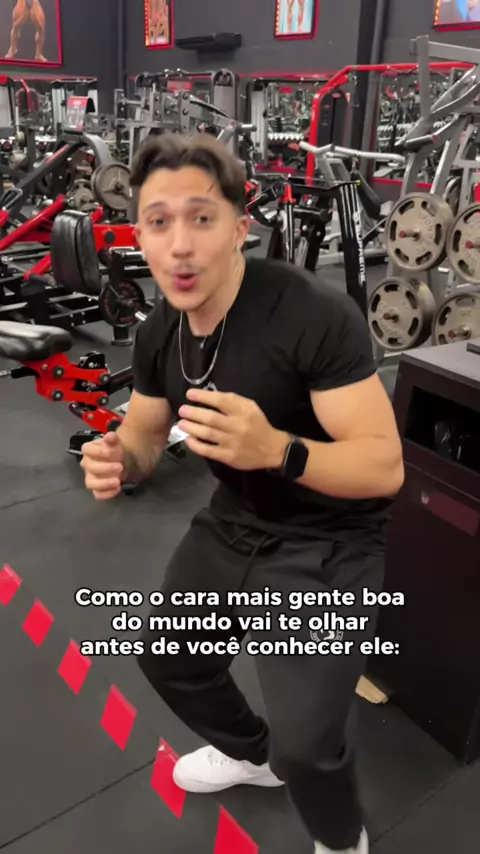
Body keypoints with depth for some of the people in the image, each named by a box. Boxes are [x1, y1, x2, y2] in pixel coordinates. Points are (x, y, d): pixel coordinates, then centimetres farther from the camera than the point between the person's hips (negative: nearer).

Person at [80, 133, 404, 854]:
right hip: (233, 525, 7)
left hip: (327, 543, -7)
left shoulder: (316, 314, -28)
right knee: (168, 660, 22)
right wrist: (118, 459, -18)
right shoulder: (158, 332, -6)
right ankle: (252, 754, 54)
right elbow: (144, 434, 6)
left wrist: (276, 449, -45)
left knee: (305, 743, -14)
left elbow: (385, 467, -28)